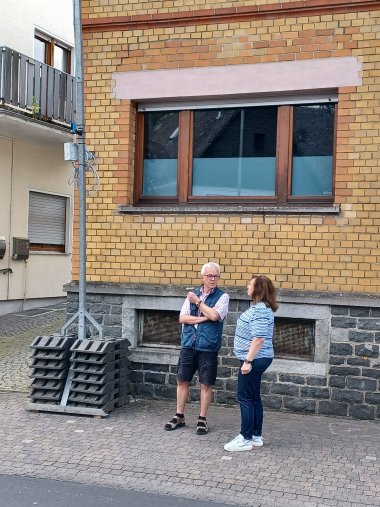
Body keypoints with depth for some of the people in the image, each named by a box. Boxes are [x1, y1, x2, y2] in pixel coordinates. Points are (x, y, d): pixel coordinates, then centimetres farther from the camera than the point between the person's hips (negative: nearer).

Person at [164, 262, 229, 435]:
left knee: (206, 384, 4)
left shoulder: (222, 296, -2)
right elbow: (182, 318, 0)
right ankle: (179, 416, 22)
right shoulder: (193, 294, 9)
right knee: (182, 381, 9)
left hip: (208, 347, -4)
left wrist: (198, 302, -8)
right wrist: (203, 318, -12)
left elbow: (214, 315, -19)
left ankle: (202, 419, 17)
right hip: (188, 344, 4)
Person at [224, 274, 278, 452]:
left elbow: (259, 338, -26)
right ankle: (256, 436, 21)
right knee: (253, 397, 14)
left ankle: (246, 439, 3)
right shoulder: (258, 306, 13)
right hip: (256, 359, 10)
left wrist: (248, 361, -24)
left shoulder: (261, 310, -21)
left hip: (255, 359, -10)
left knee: (245, 398, -4)